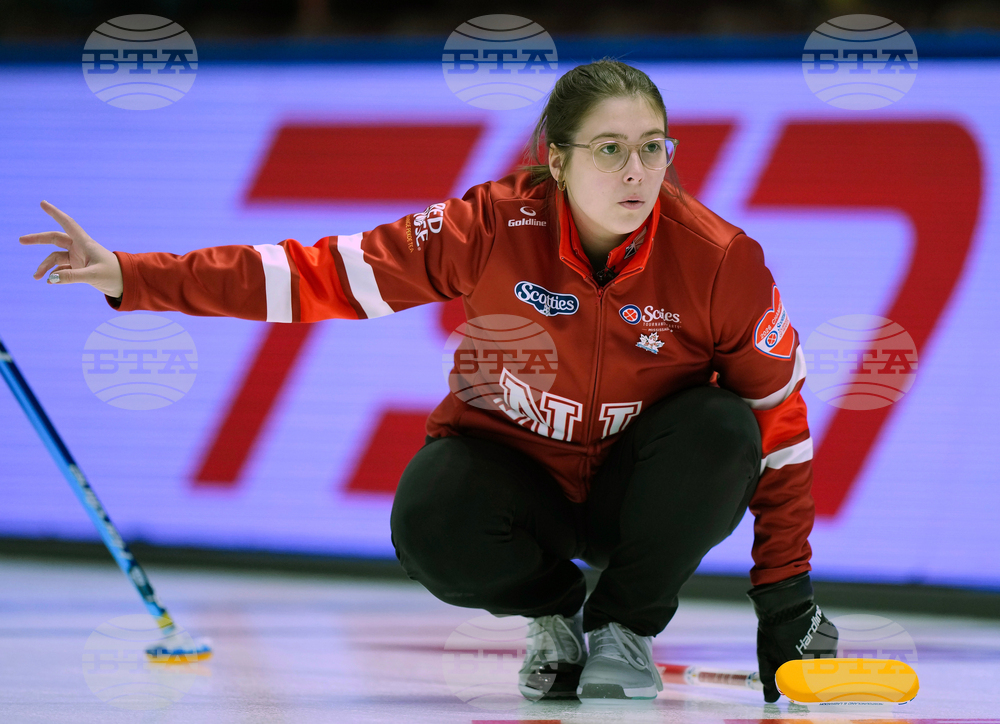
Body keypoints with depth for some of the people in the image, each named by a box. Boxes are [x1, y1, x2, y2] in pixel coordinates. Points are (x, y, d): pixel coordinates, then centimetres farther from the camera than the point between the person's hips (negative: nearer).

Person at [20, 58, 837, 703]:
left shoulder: (720, 262, -21)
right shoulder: (495, 228, -21)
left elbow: (778, 424, -11)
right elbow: (326, 275, -18)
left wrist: (784, 595, -12)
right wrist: (129, 277, -24)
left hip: (642, 495, 1)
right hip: (517, 466, -1)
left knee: (717, 428, -31)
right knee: (432, 523, -34)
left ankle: (626, 626, -4)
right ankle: (553, 606, 4)